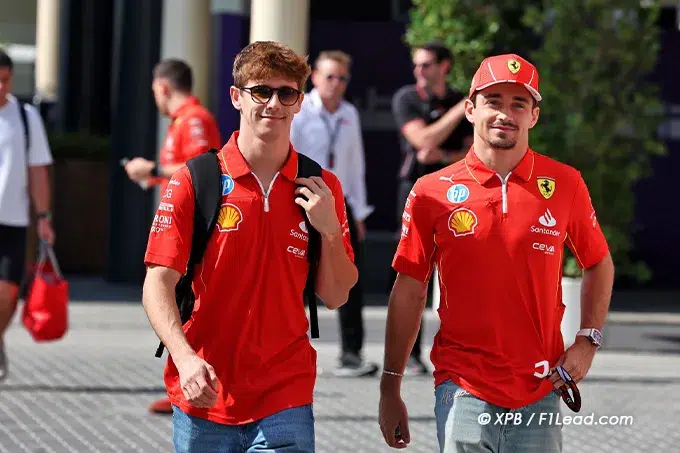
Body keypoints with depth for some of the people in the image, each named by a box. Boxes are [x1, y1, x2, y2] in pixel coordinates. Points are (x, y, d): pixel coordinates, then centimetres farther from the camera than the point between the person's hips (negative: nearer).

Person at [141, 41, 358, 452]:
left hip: (285, 401, 1)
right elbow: (158, 283, -6)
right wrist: (185, 358, -20)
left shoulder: (322, 190, 6)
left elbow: (335, 296, 10)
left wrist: (330, 230, -6)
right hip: (203, 397, -1)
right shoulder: (196, 181, -2)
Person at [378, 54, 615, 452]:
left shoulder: (565, 184, 2)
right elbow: (409, 293, 4)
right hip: (463, 389, -1)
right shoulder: (433, 192, 0)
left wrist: (588, 341, 3)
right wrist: (390, 389, 4)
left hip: (540, 391, 1)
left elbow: (599, 264, 15)